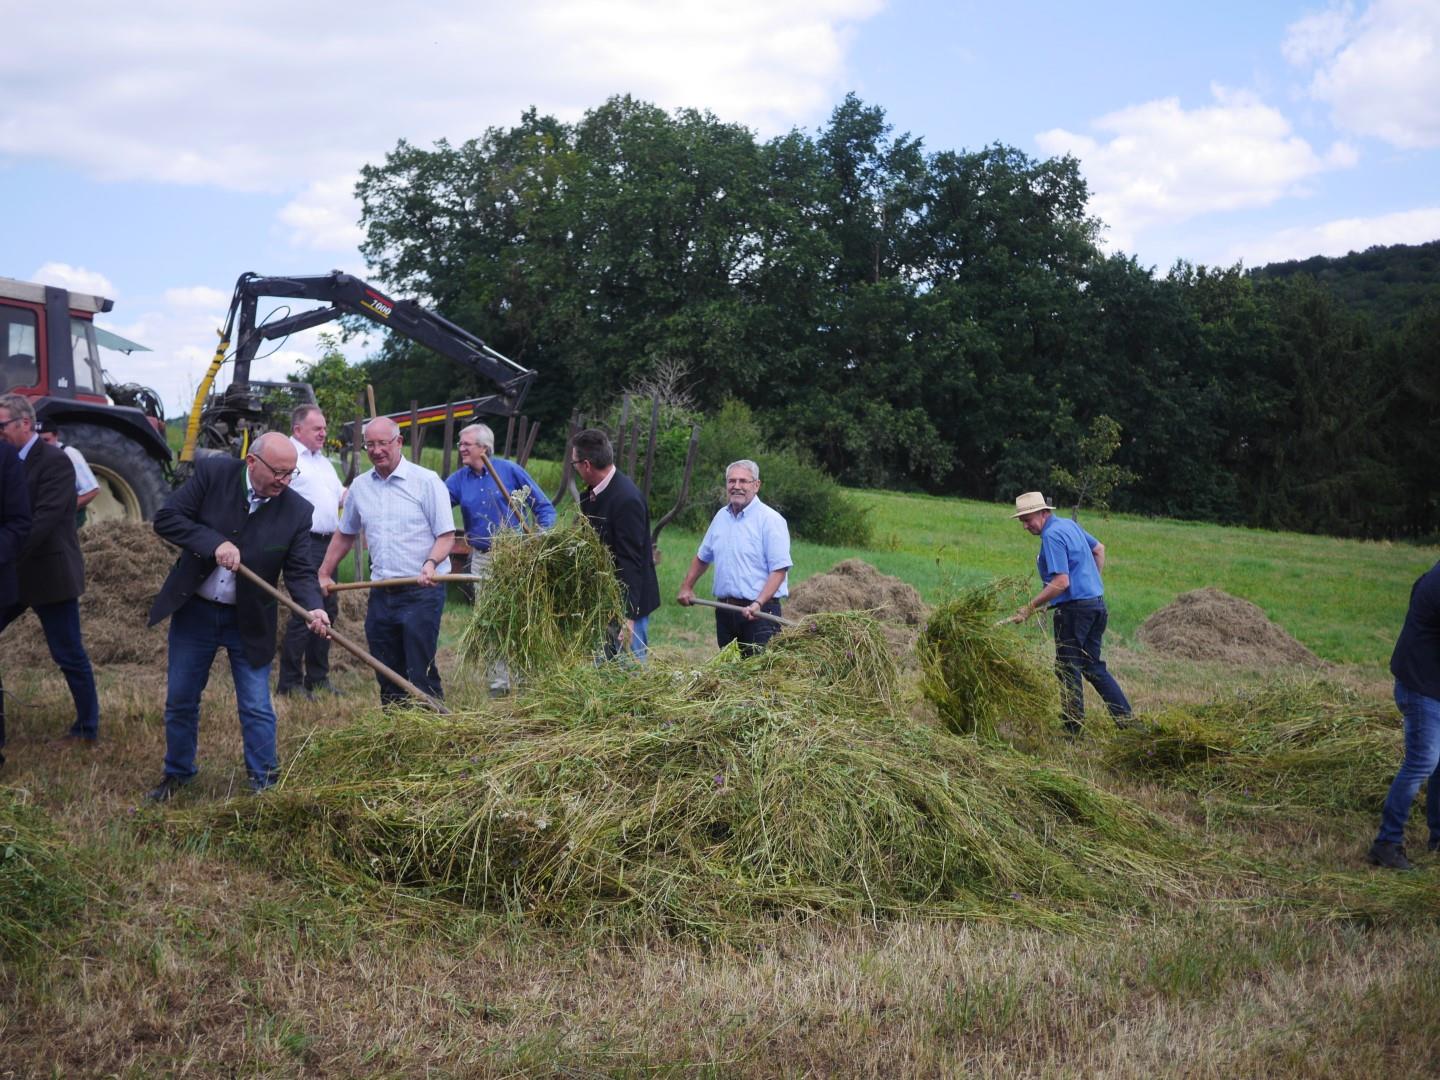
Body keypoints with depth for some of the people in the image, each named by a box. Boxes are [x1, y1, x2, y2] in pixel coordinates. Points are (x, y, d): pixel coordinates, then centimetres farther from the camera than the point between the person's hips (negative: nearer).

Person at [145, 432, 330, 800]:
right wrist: (214, 543, -27)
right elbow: (166, 518, -14)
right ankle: (177, 773, 34)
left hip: (249, 621, -1)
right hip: (194, 611, 1)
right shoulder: (212, 473, -12)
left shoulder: (297, 510, -11)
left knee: (257, 708, 2)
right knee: (180, 700, 14)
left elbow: (299, 571, -9)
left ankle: (264, 783, 17)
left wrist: (314, 607, -29)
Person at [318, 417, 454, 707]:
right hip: (381, 594, 5)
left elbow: (447, 535, -7)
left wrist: (431, 563, -25)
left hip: (421, 593, -5)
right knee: (387, 676, 10)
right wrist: (324, 574, 22)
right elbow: (344, 535, 24)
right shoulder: (360, 487, 11)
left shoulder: (426, 481, -5)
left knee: (421, 673, -7)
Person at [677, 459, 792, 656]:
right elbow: (702, 557, 27)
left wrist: (758, 604, -24)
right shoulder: (721, 516, 13)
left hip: (759, 612, -6)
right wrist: (686, 587, 22)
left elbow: (779, 569, -15)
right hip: (725, 610, 7)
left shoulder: (771, 520, -9)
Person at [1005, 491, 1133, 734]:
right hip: (1097, 603, 9)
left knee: (1068, 669, 0)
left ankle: (1075, 729, 4)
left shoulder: (1052, 535, -16)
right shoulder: (1069, 524, 12)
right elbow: (1099, 549, 25)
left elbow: (1061, 582, -22)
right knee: (1093, 665, 17)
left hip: (1074, 608, -9)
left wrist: (1029, 608, -19)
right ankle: (1125, 717, 12)